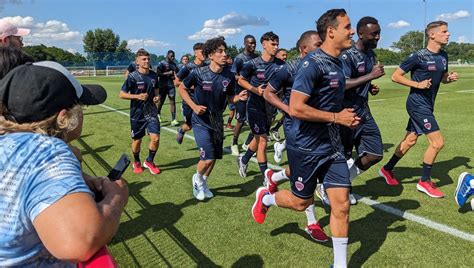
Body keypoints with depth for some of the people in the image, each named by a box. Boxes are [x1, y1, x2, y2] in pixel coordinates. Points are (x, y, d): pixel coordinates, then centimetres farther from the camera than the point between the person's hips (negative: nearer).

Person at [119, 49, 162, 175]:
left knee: (155, 138, -9)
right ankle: (136, 163, 36)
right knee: (137, 140, 10)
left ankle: (149, 161, 17)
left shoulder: (153, 75, 1)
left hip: (151, 112, 3)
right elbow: (122, 94, -9)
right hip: (137, 113, -3)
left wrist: (157, 96, -4)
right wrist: (138, 96, -22)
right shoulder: (133, 76, -11)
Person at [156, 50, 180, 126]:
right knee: (161, 101, 10)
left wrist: (175, 76, 1)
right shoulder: (162, 63, -7)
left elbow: (176, 72, 23)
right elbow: (158, 74, -14)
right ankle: (158, 114, 38)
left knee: (172, 101, -5)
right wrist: (168, 73, -17)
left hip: (171, 85, 4)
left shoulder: (174, 64, 10)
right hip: (163, 85, -4)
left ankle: (173, 120, -7)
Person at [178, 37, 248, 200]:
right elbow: (182, 88, -1)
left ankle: (203, 183, 39)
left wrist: (238, 97, -16)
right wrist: (194, 106, -12)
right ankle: (197, 178, 19)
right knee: (208, 157, -15)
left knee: (215, 157, 12)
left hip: (217, 121, 5)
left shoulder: (229, 76, -6)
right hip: (201, 121, -4)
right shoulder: (199, 73, -15)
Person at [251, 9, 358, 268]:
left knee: (342, 205, 5)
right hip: (306, 146, -7)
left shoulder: (337, 62, 9)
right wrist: (336, 117, -19)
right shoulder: (313, 63, -19)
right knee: (301, 202, 10)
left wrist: (346, 116, 12)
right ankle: (265, 197, 41)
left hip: (332, 145, 8)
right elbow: (296, 108, -26)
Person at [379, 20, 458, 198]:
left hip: (427, 105, 9)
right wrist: (418, 84, -19)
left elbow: (442, 78, 21)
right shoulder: (418, 56, -15)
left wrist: (450, 78, -1)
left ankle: (387, 170, 30)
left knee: (410, 140, 15)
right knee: (437, 142, -9)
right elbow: (395, 77, -12)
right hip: (418, 104, -9)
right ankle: (424, 182, 7)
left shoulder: (443, 56, 8)